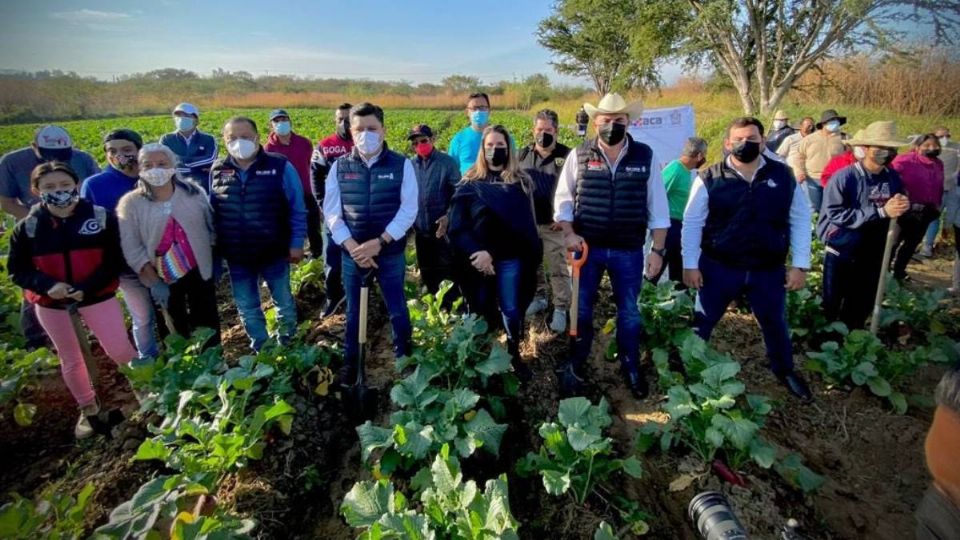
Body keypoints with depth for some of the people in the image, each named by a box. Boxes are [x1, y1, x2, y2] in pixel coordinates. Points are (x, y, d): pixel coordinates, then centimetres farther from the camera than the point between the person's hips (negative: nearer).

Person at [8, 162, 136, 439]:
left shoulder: (101, 218, -11)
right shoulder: (27, 228, -6)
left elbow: (113, 262, -9)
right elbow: (17, 271, 0)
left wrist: (87, 288, -22)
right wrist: (47, 285, -21)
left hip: (97, 296, -2)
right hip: (51, 304, 2)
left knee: (119, 351, -3)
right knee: (71, 360, 15)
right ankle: (88, 409, 35)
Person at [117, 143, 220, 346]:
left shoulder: (193, 192, -2)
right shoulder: (131, 203, -7)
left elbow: (210, 225, 6)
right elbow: (132, 248, -10)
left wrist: (213, 259, 2)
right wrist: (154, 282, -14)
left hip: (199, 271, 1)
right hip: (162, 278, -1)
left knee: (207, 323, 13)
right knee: (175, 329, 16)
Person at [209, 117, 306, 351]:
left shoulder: (280, 167, -9)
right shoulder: (217, 171, 1)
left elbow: (297, 209, -7)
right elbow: (212, 212, 9)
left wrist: (297, 243, -9)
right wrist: (213, 248, 8)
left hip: (274, 252, -3)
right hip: (236, 256, 3)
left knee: (284, 301, 15)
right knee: (246, 306, 15)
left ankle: (287, 345, 39)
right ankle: (261, 349, 36)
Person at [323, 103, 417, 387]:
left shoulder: (401, 165, -5)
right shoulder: (339, 167, 0)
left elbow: (408, 210, -9)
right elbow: (332, 212, 0)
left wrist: (379, 242, -17)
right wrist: (351, 245, -14)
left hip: (391, 252, -1)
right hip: (352, 253, 2)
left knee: (397, 308, 12)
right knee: (353, 310, 15)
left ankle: (404, 357, 33)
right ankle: (350, 361, 33)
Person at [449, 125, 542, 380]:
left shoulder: (521, 183, 3)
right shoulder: (470, 183, 3)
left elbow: (523, 225, -4)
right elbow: (457, 226, -3)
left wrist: (491, 254, -14)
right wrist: (474, 253, -18)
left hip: (510, 260, -1)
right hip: (476, 259, 1)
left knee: (511, 310, 6)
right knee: (480, 311, 12)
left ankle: (514, 355, 28)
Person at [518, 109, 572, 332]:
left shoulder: (567, 155, -4)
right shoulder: (523, 155, 8)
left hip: (554, 224, -4)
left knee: (558, 269, 2)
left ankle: (561, 309, 13)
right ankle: (537, 299, 34)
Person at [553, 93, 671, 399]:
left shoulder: (646, 157, -3)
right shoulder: (579, 155, -4)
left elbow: (657, 207, 0)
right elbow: (563, 198, 2)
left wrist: (658, 250, -2)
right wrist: (569, 233, -12)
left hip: (629, 251, 1)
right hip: (588, 248, 0)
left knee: (629, 312, 15)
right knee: (581, 311, 11)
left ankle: (631, 368, 37)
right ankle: (576, 367, 32)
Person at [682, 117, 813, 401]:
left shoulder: (783, 175, -1)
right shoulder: (709, 179, -9)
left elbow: (800, 220, 4)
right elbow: (692, 223, -5)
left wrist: (800, 264, 1)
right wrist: (690, 264, -7)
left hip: (769, 270, 3)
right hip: (718, 268, -2)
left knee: (775, 324, 21)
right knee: (702, 323, 11)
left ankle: (785, 371, 46)